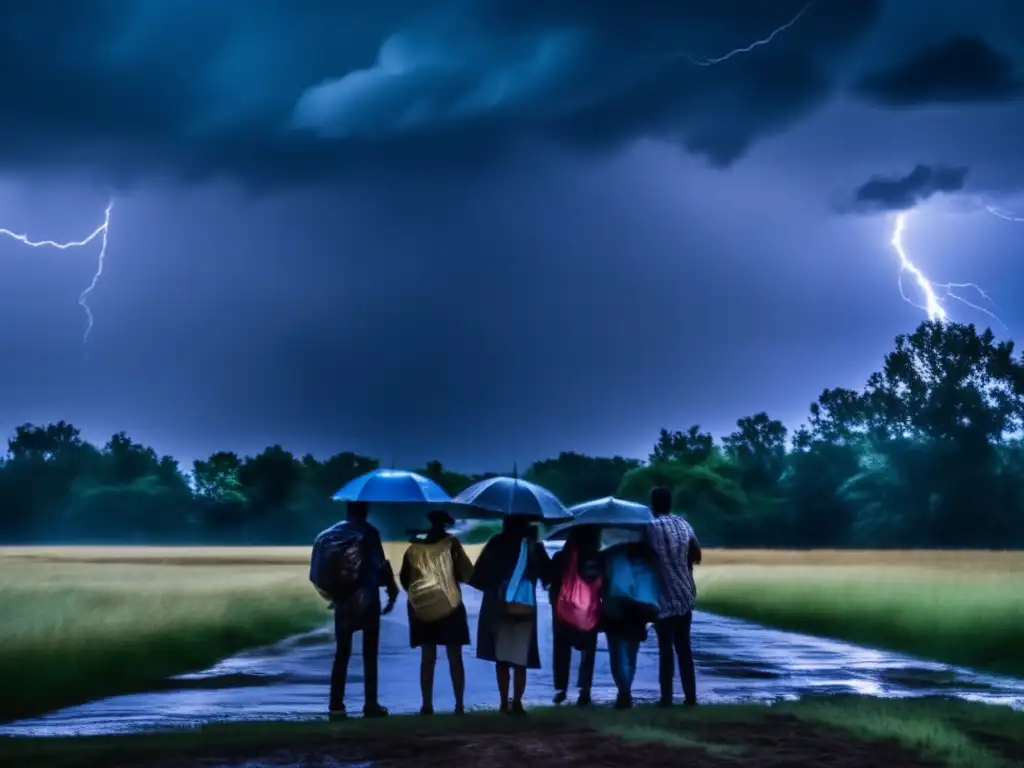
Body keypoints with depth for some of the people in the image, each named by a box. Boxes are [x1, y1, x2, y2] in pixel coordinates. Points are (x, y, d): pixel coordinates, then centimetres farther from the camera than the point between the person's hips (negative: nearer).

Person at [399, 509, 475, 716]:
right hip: (450, 608, -2)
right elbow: (466, 575, -7)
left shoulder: (414, 549, 0)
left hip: (423, 609, 2)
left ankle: (427, 704, 1)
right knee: (454, 658, 3)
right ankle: (459, 704, -1)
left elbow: (404, 579, 5)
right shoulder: (451, 545, -6)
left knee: (427, 658, 7)